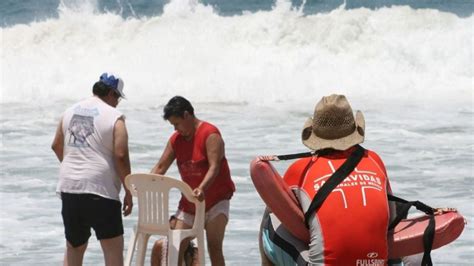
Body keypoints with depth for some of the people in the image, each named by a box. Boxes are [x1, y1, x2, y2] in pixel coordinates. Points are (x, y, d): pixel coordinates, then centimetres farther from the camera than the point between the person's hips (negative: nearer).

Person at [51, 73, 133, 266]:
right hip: (100, 191, -6)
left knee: (74, 247, 16)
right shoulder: (114, 117, -5)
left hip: (68, 187, 6)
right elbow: (121, 156, -12)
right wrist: (129, 193, -5)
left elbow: (56, 146, 22)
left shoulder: (70, 112, 13)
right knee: (113, 248, -1)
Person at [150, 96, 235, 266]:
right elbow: (160, 167, 5)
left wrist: (202, 189, -44)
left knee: (214, 248, -16)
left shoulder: (210, 135, -16)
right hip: (189, 202, 7)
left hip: (216, 199, -6)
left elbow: (214, 167, -27)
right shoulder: (176, 139, 6)